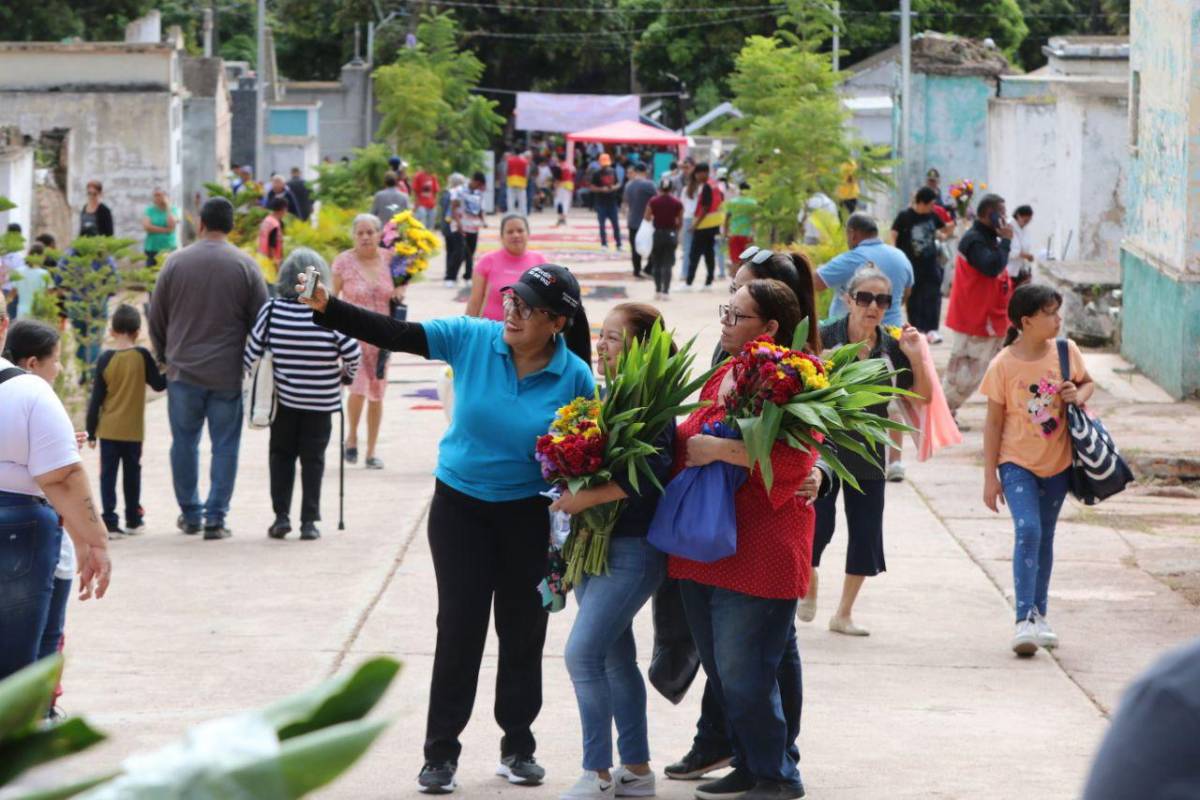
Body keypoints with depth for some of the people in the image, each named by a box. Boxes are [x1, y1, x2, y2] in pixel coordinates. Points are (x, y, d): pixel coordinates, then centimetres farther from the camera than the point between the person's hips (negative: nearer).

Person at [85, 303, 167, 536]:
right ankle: (133, 520, 21)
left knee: (108, 474, 3)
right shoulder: (142, 356, -8)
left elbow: (96, 399, -4)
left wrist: (91, 431, 3)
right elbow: (158, 384, 1)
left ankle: (109, 521, -3)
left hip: (108, 430, 0)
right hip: (133, 430, 0)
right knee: (132, 474, 13)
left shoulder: (105, 359, -6)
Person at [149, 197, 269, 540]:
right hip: (229, 372, -1)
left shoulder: (176, 262, 0)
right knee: (225, 445, 4)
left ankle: (190, 513, 19)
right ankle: (215, 518, 1)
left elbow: (156, 317, 6)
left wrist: (163, 356, 21)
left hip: (183, 370, 1)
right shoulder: (245, 266, -3)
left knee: (184, 441, 13)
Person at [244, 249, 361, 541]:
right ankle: (309, 521, 6)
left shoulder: (271, 310, -9)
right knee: (313, 459, 8)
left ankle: (281, 516, 8)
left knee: (281, 455, 14)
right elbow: (353, 352, -13)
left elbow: (253, 350, -5)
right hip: (321, 401, -1)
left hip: (284, 399, 1)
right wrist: (346, 373, 8)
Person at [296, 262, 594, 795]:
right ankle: (440, 752, 7)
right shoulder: (472, 339, -11)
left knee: (523, 629, 9)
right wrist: (326, 309, -24)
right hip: (460, 506, 0)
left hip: (529, 515, 0)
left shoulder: (574, 377, -13)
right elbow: (392, 334, -14)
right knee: (459, 627, -2)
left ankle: (518, 747, 24)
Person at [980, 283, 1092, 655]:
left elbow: (1087, 382, 15)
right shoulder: (1003, 365, -13)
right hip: (1017, 462, -4)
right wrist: (990, 477, -7)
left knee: (1044, 537, 13)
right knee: (1027, 530, -19)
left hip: (1057, 461, 4)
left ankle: (1039, 615, 26)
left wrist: (1079, 395, -11)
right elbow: (994, 422, -7)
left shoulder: (1066, 352, -4)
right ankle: (1025, 620, -20)